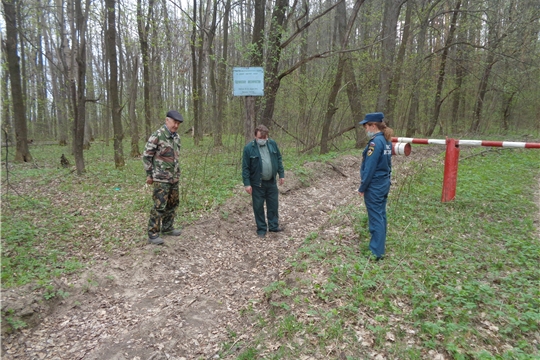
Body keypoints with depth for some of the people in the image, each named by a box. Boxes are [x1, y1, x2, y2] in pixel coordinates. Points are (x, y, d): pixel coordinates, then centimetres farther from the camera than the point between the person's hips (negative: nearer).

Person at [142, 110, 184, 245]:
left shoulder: (176, 137, 10)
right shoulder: (157, 136, -13)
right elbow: (146, 155, -10)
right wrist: (149, 174, -8)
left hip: (174, 178, 8)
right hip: (161, 178, -8)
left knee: (173, 204, 14)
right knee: (159, 206, -6)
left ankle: (167, 228, 29)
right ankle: (152, 234, 4)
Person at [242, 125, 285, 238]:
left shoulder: (272, 144, 0)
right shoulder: (249, 148, -12)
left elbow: (278, 160, 10)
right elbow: (245, 168, -11)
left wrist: (281, 174, 7)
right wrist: (247, 184, -13)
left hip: (271, 182, 4)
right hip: (257, 184, -3)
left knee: (273, 205, 12)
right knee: (258, 207, 6)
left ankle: (273, 226, 29)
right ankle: (261, 229, 22)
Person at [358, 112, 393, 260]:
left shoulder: (375, 142, -20)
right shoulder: (386, 140, 7)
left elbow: (369, 168, -20)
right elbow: (386, 163, 12)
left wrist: (362, 188, -13)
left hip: (374, 186, -9)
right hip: (384, 183, 9)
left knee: (375, 218, -1)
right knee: (381, 215, 18)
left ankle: (377, 252, 7)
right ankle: (380, 243, 32)